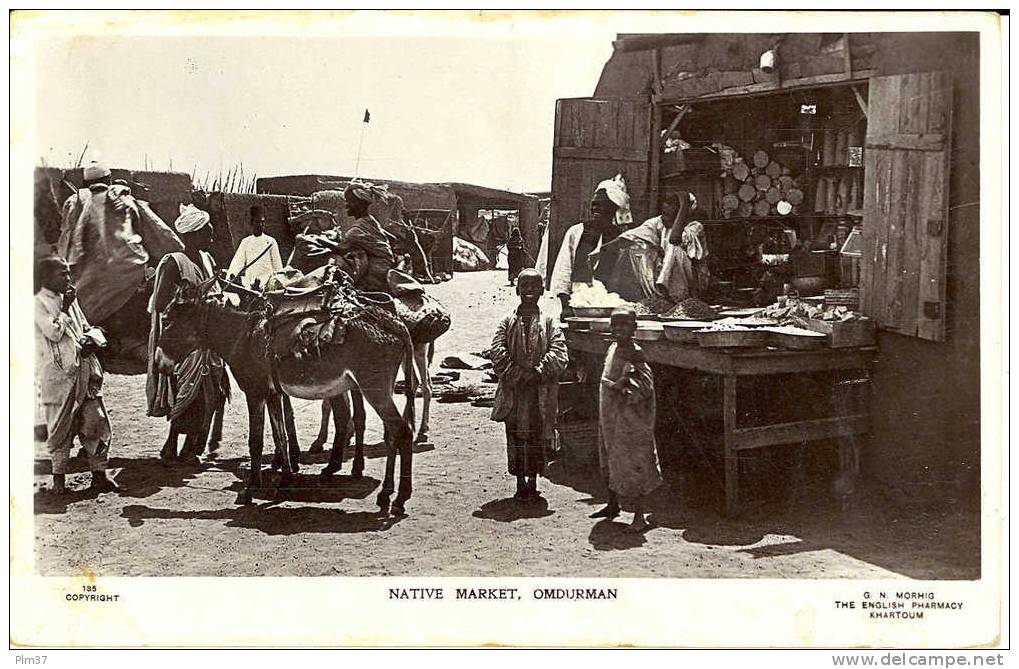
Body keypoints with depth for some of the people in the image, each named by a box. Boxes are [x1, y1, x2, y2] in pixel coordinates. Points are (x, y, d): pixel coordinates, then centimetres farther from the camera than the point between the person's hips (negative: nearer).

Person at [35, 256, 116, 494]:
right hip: (57, 376, -6)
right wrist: (65, 307, -6)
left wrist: (92, 339, -1)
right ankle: (59, 477, 13)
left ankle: (99, 475, 11)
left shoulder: (70, 300, 19)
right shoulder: (38, 303, -3)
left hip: (84, 371, 6)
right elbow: (54, 332, -16)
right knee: (60, 427, 0)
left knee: (98, 423, 3)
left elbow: (88, 328, 21)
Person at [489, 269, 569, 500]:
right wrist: (518, 374, -13)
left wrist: (537, 372, -15)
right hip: (513, 392, 1)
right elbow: (498, 353, -3)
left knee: (537, 437, 1)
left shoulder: (549, 322, 7)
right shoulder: (508, 322, 8)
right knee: (515, 437, 1)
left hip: (541, 392, 0)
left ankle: (533, 482, 10)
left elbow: (559, 355, -4)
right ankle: (520, 483, 9)